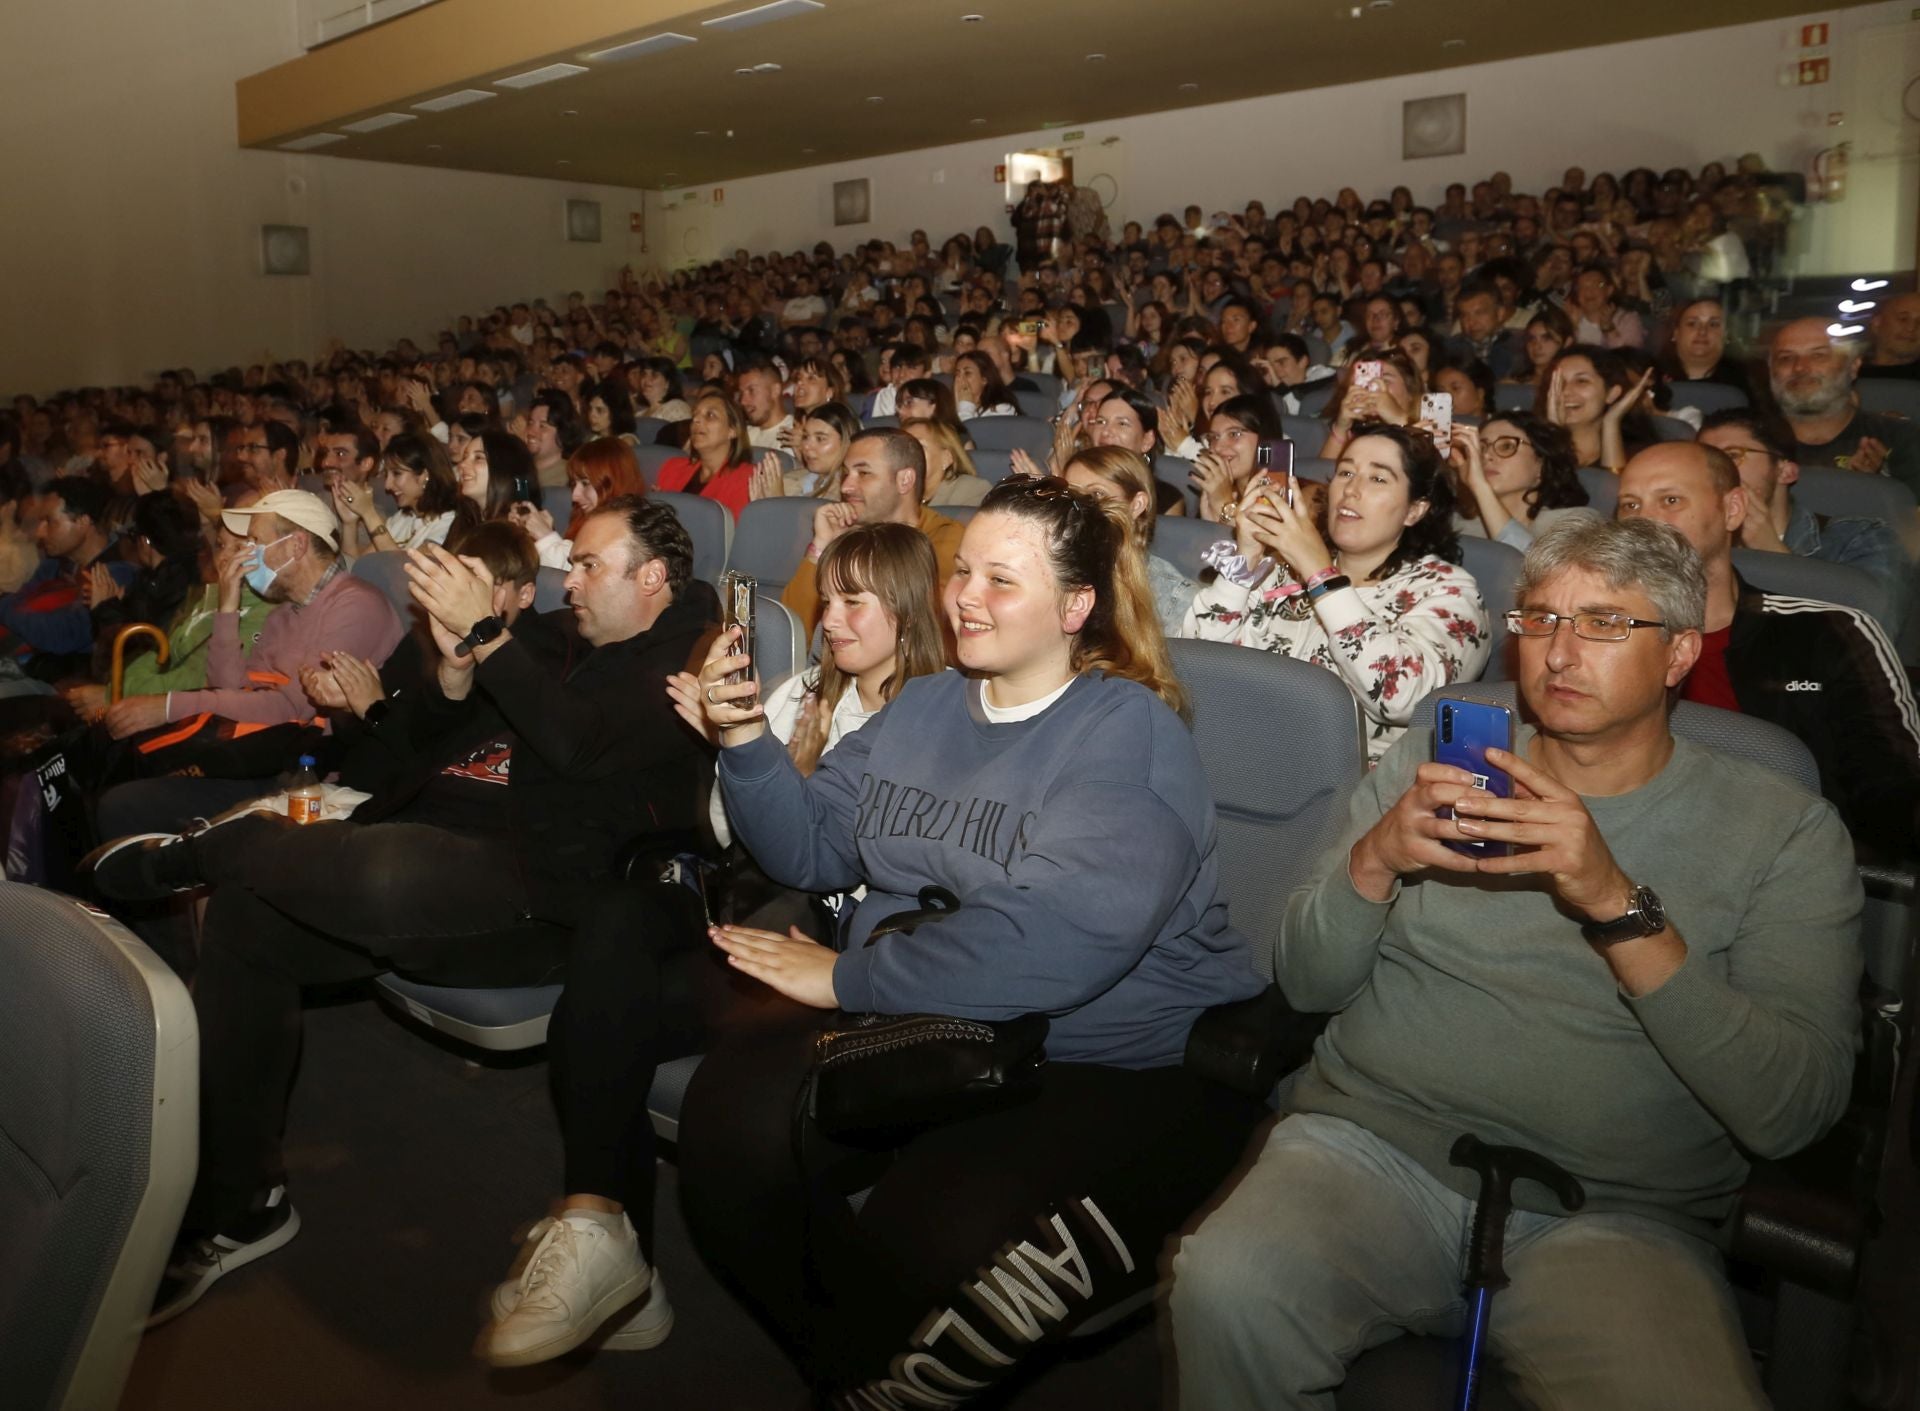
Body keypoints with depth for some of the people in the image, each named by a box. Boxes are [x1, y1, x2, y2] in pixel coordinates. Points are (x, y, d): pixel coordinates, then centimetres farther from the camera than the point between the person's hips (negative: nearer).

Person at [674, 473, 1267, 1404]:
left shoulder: (1130, 732, -12)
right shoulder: (922, 707, 13)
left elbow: (1059, 934, -26)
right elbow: (811, 848, 12)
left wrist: (849, 977, -19)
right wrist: (744, 737, -6)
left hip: (1121, 1067, -6)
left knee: (927, 1241, -30)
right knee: (730, 1118, -18)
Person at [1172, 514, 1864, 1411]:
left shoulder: (1785, 830, 2)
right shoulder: (1436, 758, 9)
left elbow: (1792, 1110, -9)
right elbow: (1307, 983, 7)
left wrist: (1618, 905, -22)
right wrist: (1376, 857, -13)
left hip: (1616, 1215, -1)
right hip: (1371, 1148, 2)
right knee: (1226, 1290, -27)